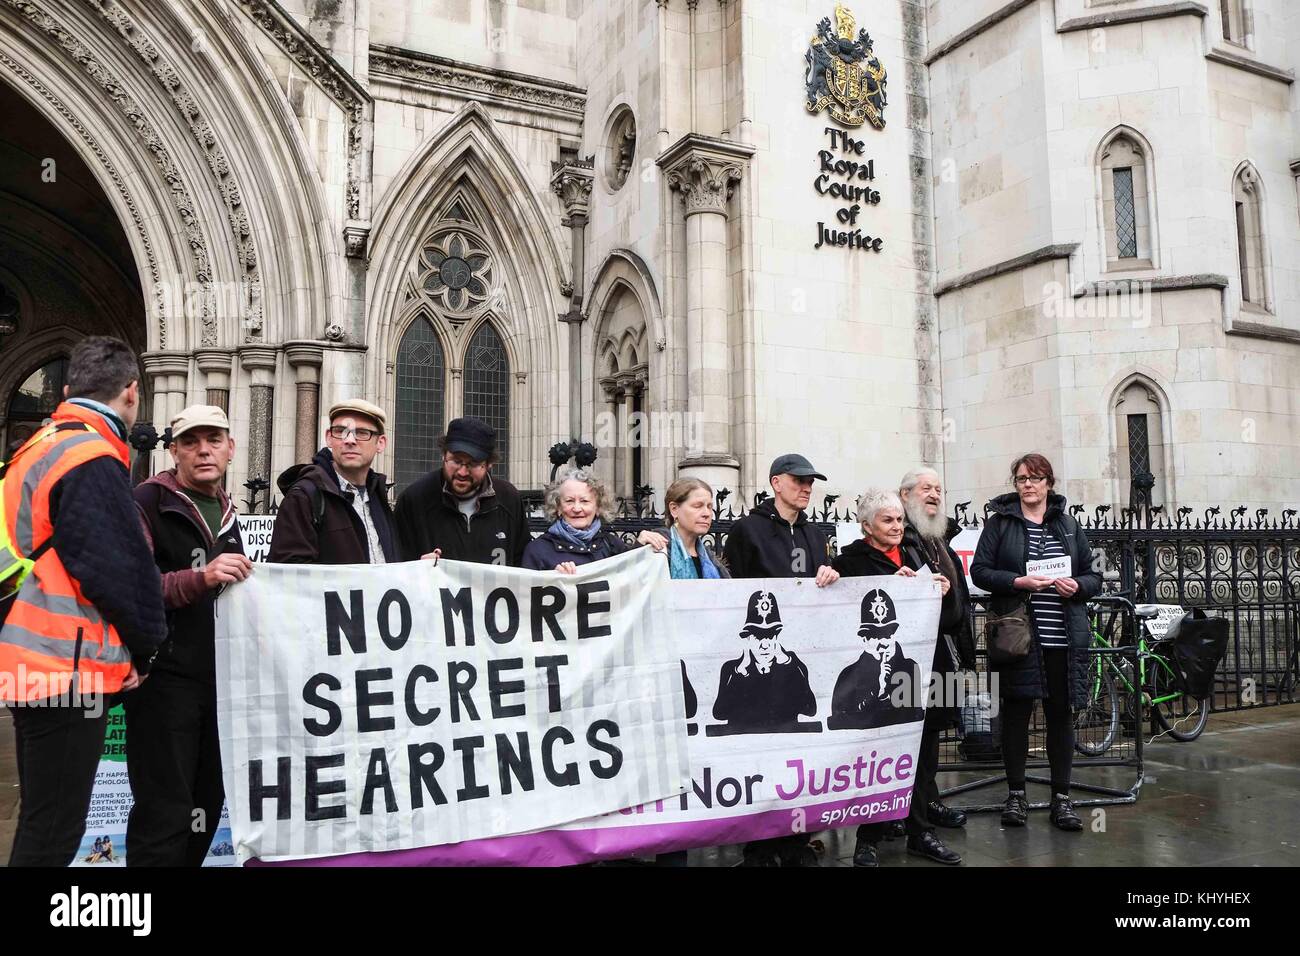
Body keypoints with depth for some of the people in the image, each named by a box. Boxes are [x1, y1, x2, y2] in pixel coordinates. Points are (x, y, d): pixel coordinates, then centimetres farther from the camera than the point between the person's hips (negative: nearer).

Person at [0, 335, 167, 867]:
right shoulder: (92, 459, -17)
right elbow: (123, 569, -18)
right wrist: (144, 648, -2)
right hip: (69, 671, -10)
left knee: (44, 822, 20)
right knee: (53, 830, 0)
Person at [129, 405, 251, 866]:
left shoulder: (226, 512, 16)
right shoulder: (149, 501, -7)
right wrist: (199, 578, -31)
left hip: (218, 678, 7)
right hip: (164, 678, -7)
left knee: (207, 802, 15)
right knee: (165, 811, -3)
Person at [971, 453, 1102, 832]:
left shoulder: (1069, 525, 13)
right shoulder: (999, 522, 3)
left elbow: (1094, 576, 14)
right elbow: (980, 570, -2)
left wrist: (1078, 585, -7)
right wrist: (1018, 581, -16)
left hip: (1063, 636, 3)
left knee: (1061, 714, 7)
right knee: (1016, 712, 4)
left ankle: (1062, 797, 17)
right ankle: (1016, 794, 17)